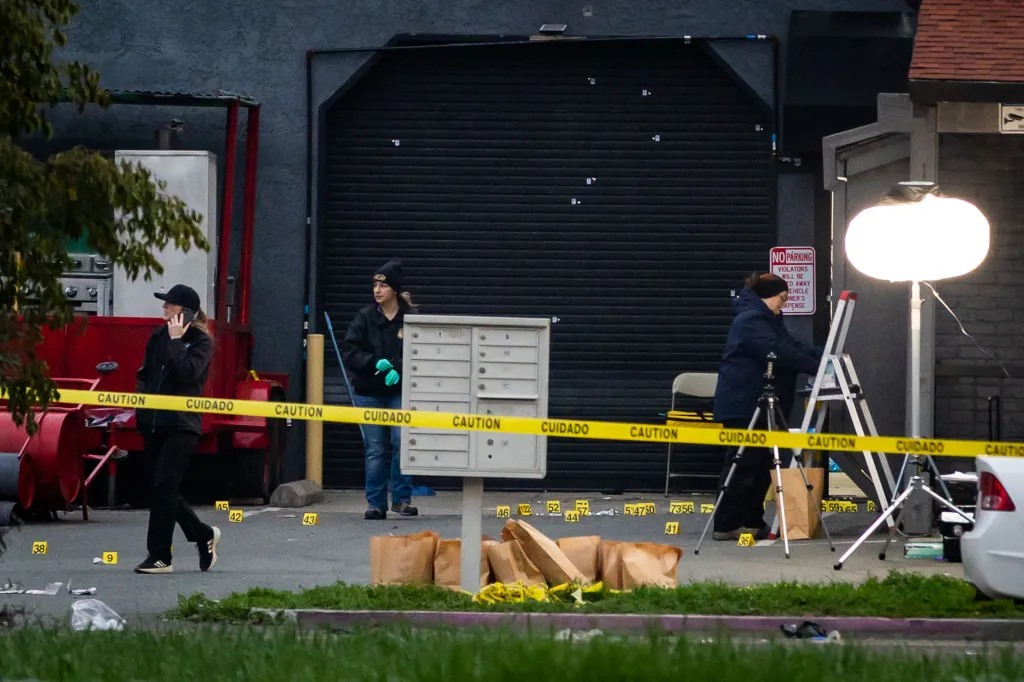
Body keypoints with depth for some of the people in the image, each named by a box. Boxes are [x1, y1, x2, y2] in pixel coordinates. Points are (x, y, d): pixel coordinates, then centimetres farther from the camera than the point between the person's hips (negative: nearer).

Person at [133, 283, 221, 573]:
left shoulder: (201, 341, -4)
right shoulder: (158, 336, 13)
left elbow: (188, 372, -21)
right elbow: (145, 373, 20)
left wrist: (176, 340, -14)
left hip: (181, 425, -7)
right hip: (155, 422, 7)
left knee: (164, 487, -12)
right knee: (164, 490, 9)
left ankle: (160, 557, -8)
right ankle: (204, 535, 27)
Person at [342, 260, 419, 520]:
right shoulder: (364, 318, 2)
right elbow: (350, 352, -4)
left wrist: (399, 370, -24)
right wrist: (376, 363, -20)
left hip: (400, 391, -2)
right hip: (369, 393, 2)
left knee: (401, 440, -14)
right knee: (375, 450, 4)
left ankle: (401, 498, -1)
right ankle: (376, 504, 10)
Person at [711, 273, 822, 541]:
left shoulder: (769, 320, 20)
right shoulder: (750, 320, -15)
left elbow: (794, 346, 14)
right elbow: (778, 354, -25)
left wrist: (825, 357, 0)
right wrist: (816, 367, -23)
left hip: (759, 406, 11)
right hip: (742, 405, -11)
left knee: (760, 464, 9)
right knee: (743, 464, -9)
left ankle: (752, 521, 13)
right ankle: (726, 525, -7)